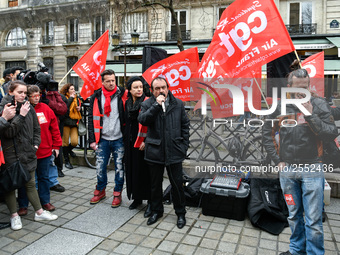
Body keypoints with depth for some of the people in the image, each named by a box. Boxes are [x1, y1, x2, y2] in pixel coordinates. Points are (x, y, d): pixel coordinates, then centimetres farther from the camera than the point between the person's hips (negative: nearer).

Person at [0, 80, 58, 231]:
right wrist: (21, 116, -20)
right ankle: (14, 215, 23)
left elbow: (36, 129, 13)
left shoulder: (29, 108, 6)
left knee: (30, 184, 13)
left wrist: (35, 144, 3)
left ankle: (39, 212, 22)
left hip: (27, 153, 4)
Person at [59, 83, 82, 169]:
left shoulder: (76, 98, 18)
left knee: (75, 142, -5)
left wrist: (79, 109, 7)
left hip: (74, 122, 5)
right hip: (66, 122, -5)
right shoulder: (63, 97, -2)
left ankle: (69, 149, 31)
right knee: (65, 142, 1)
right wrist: (71, 98, -11)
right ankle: (67, 161, 16)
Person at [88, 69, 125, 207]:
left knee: (119, 167, 6)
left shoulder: (122, 95, -2)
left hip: (119, 139, -2)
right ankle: (100, 191, 30)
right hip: (103, 139, 2)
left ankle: (117, 193, 22)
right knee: (100, 167, 9)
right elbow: (92, 119, 4)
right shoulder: (96, 97, 3)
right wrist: (92, 139, -1)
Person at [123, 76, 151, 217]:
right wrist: (126, 139, 12)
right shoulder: (127, 103, 9)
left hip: (142, 142, -6)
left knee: (144, 170, -2)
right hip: (130, 141, 6)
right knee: (132, 169, 12)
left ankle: (150, 201, 9)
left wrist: (145, 141, -19)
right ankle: (137, 198, 27)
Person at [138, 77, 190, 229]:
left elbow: (185, 125, 8)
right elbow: (142, 120, -17)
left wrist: (184, 146, 3)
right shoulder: (147, 105, 2)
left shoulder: (178, 104, 4)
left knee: (177, 184, 7)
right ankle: (156, 211, 35)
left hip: (174, 152, 0)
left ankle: (180, 213, 26)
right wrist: (156, 105, -22)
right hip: (155, 152, 1)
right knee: (155, 184, 15)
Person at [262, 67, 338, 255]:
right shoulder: (281, 107, 3)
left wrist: (310, 115, -19)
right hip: (287, 169, 3)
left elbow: (331, 134, -10)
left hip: (312, 169, -2)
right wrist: (277, 160, 6)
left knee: (313, 220, 1)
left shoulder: (318, 105, -2)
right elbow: (267, 133, 11)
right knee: (294, 216, 17)